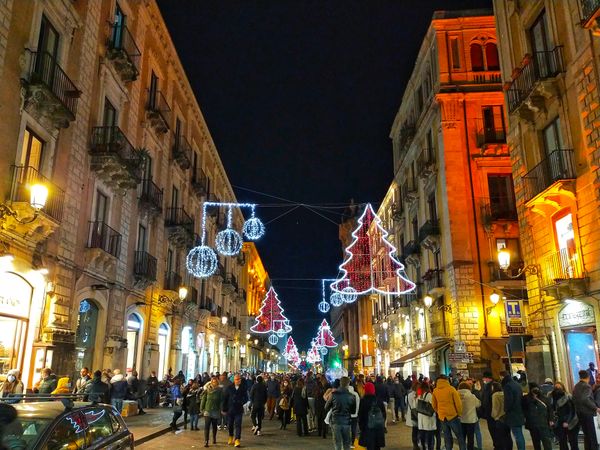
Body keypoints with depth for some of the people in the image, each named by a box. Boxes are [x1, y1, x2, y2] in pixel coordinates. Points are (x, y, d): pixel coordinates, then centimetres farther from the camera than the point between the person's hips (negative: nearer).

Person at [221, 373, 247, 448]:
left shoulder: (243, 388, -2)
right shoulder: (229, 388, -3)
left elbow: (246, 398, 5)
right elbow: (225, 399, 2)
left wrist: (241, 402, -13)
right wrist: (224, 409, 2)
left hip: (239, 410, -1)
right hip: (230, 410, 1)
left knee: (238, 425, -7)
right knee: (230, 425, 14)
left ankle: (237, 440, -3)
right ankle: (230, 437, 36)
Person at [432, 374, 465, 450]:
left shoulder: (435, 391, 0)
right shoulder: (451, 389, -10)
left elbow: (434, 405, 6)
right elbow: (458, 403, -9)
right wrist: (459, 413, 5)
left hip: (442, 417, 3)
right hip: (453, 416, -3)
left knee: (447, 437, 13)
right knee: (459, 436, 9)